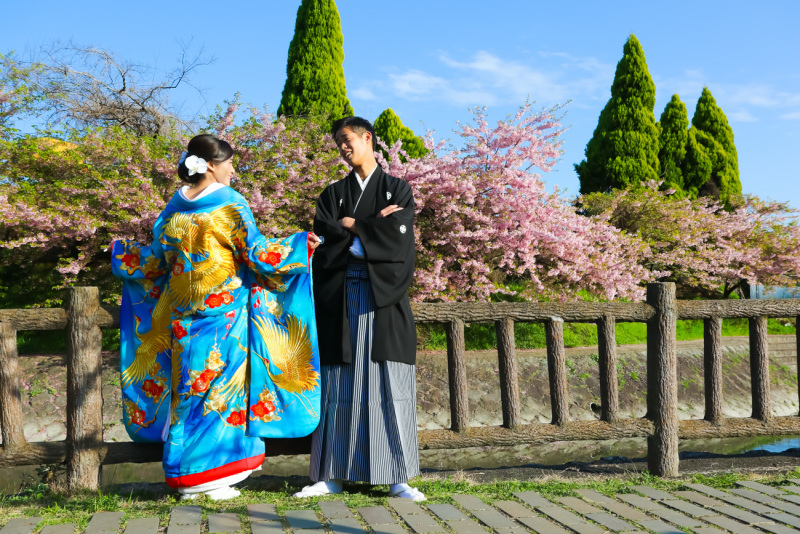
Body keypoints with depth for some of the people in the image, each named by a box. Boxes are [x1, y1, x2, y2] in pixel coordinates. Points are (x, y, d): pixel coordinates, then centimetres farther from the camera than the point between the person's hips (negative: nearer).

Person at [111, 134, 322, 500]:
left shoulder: (174, 209, 7)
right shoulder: (230, 205, -8)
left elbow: (156, 263, 12)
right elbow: (256, 254, -11)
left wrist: (121, 254, 31)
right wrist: (301, 245, -1)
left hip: (182, 316, 5)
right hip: (224, 312, -5)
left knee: (188, 389, 10)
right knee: (221, 388, 2)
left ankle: (184, 476, 15)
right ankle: (214, 477, 3)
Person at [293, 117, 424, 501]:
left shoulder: (398, 189, 10)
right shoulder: (333, 193, 17)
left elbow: (396, 236, -8)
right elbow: (322, 234, -1)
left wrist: (349, 226, -2)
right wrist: (371, 227, -6)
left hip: (384, 299, -2)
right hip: (341, 299, 2)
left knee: (388, 387, -4)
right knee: (339, 387, 1)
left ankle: (398, 479, 0)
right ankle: (331, 476, 6)